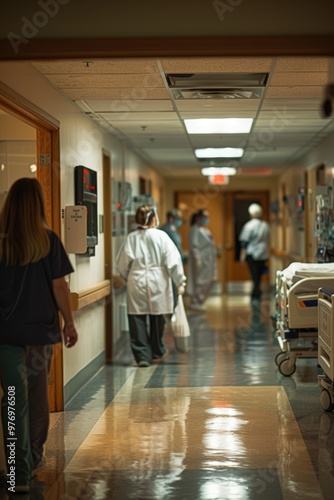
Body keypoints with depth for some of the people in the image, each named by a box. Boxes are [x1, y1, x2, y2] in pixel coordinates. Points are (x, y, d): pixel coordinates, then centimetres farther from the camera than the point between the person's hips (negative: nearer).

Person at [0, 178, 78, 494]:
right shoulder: (49, 242, -6)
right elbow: (59, 287, -5)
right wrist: (69, 322, 5)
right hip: (41, 330, 1)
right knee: (38, 393, 18)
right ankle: (34, 459, 33)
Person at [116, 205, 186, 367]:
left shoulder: (131, 237, 0)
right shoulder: (161, 236, -6)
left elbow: (122, 263, 4)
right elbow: (173, 260, -8)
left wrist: (127, 278, 21)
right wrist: (179, 281, -2)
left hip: (136, 282, 1)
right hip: (157, 282, 0)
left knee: (137, 319, 3)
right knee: (157, 318, 14)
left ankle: (142, 355, -1)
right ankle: (157, 352, 29)